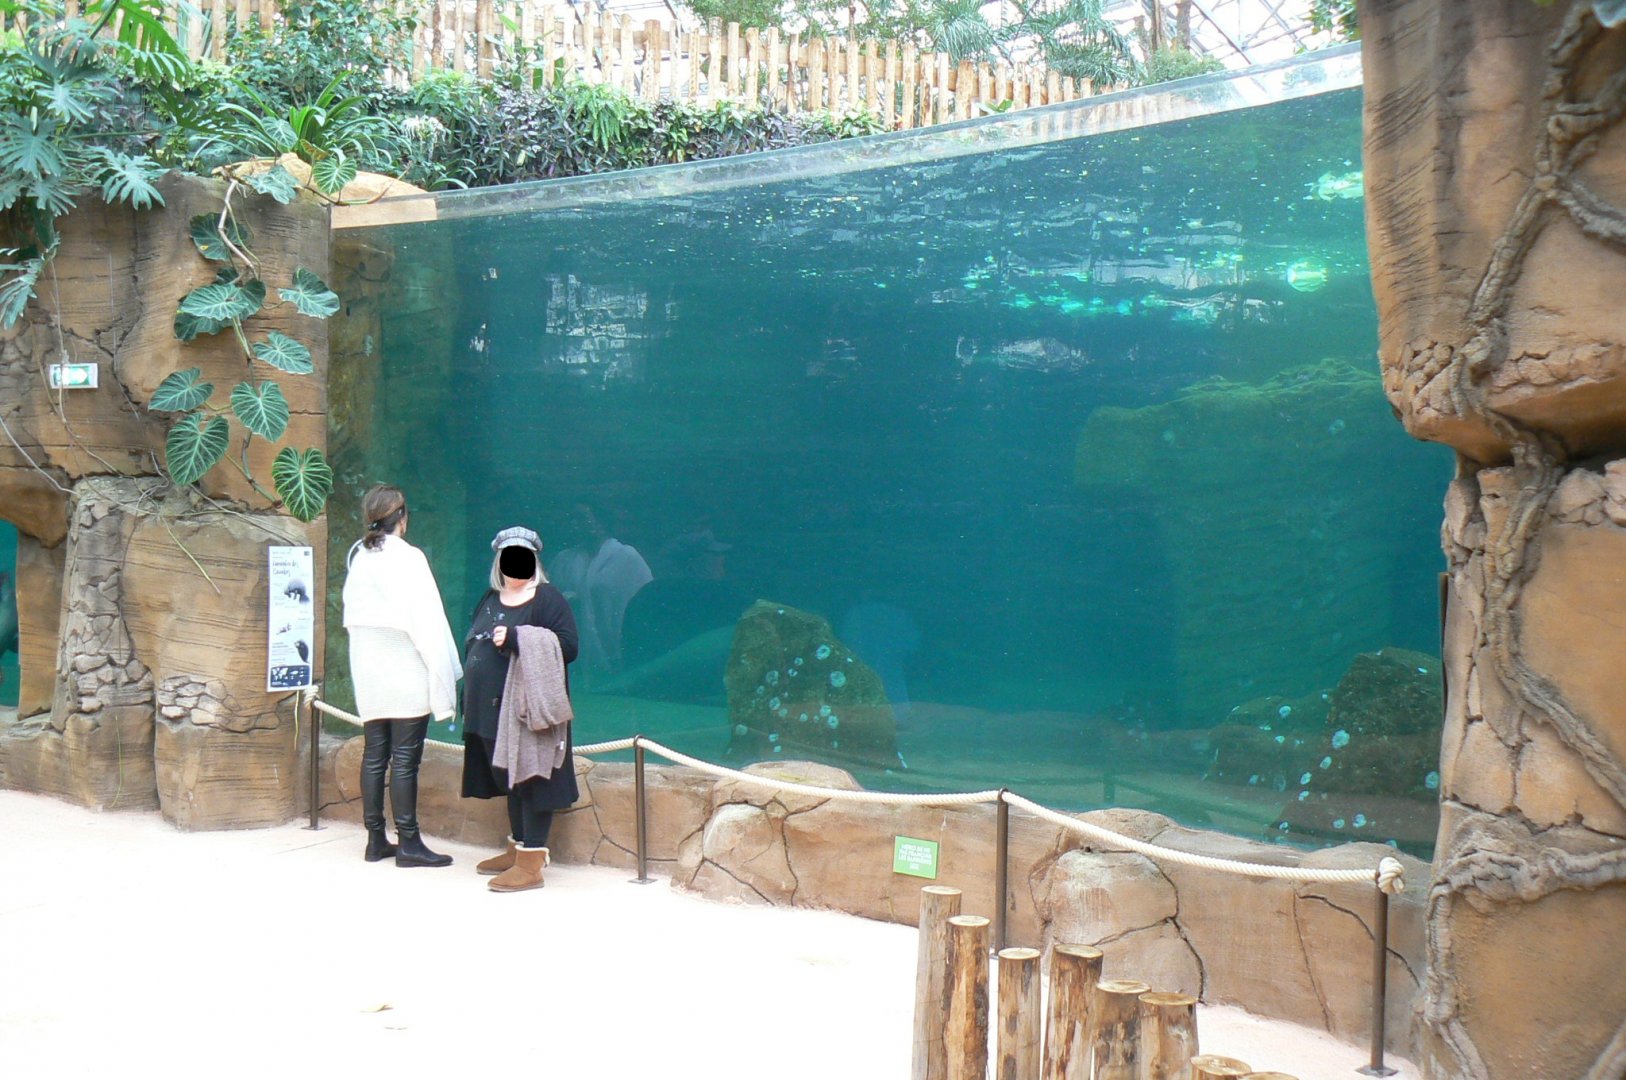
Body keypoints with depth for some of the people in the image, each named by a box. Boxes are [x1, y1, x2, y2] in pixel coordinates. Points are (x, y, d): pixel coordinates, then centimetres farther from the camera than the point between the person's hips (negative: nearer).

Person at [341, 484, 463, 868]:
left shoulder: (357, 557, 7)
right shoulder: (408, 558, -11)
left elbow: (353, 618, 4)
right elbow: (427, 622, -14)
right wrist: (444, 678, -11)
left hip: (368, 675, 6)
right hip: (406, 675, -6)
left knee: (374, 756, 10)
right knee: (404, 759, -2)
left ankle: (376, 839, 16)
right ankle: (408, 842, 2)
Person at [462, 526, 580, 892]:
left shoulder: (548, 599, -7)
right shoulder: (490, 599, 15)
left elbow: (567, 646, -17)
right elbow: (472, 645, 23)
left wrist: (516, 639, -24)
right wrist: (469, 699, 17)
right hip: (492, 708, 8)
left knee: (530, 779, -5)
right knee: (506, 778, 15)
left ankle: (532, 863, -2)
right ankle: (517, 847, 28)